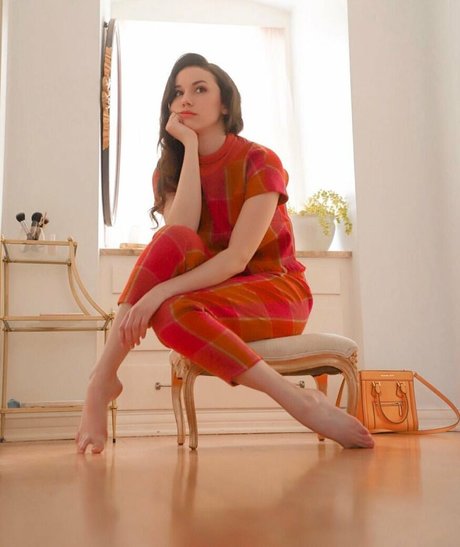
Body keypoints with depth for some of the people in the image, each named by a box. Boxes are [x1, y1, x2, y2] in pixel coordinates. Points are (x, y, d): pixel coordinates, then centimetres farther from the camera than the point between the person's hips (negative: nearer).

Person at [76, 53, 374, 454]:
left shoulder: (259, 162, -10)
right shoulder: (169, 169, 4)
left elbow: (238, 258, -23)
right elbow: (178, 238, -18)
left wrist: (160, 292, -33)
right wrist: (189, 145, -16)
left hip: (277, 290, -5)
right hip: (213, 289, 5)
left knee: (172, 313, -36)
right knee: (175, 240, -30)